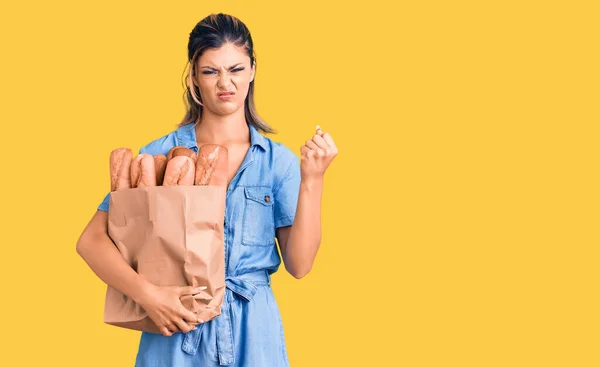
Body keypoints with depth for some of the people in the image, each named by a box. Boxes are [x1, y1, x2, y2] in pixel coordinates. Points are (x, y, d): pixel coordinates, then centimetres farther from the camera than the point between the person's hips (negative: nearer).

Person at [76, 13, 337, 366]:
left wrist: (312, 180, -13)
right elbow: (92, 240, -6)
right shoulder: (161, 153, -3)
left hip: (253, 332, 1)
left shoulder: (279, 161, 1)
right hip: (176, 328, -1)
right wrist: (147, 294, -18)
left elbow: (299, 264, -4)